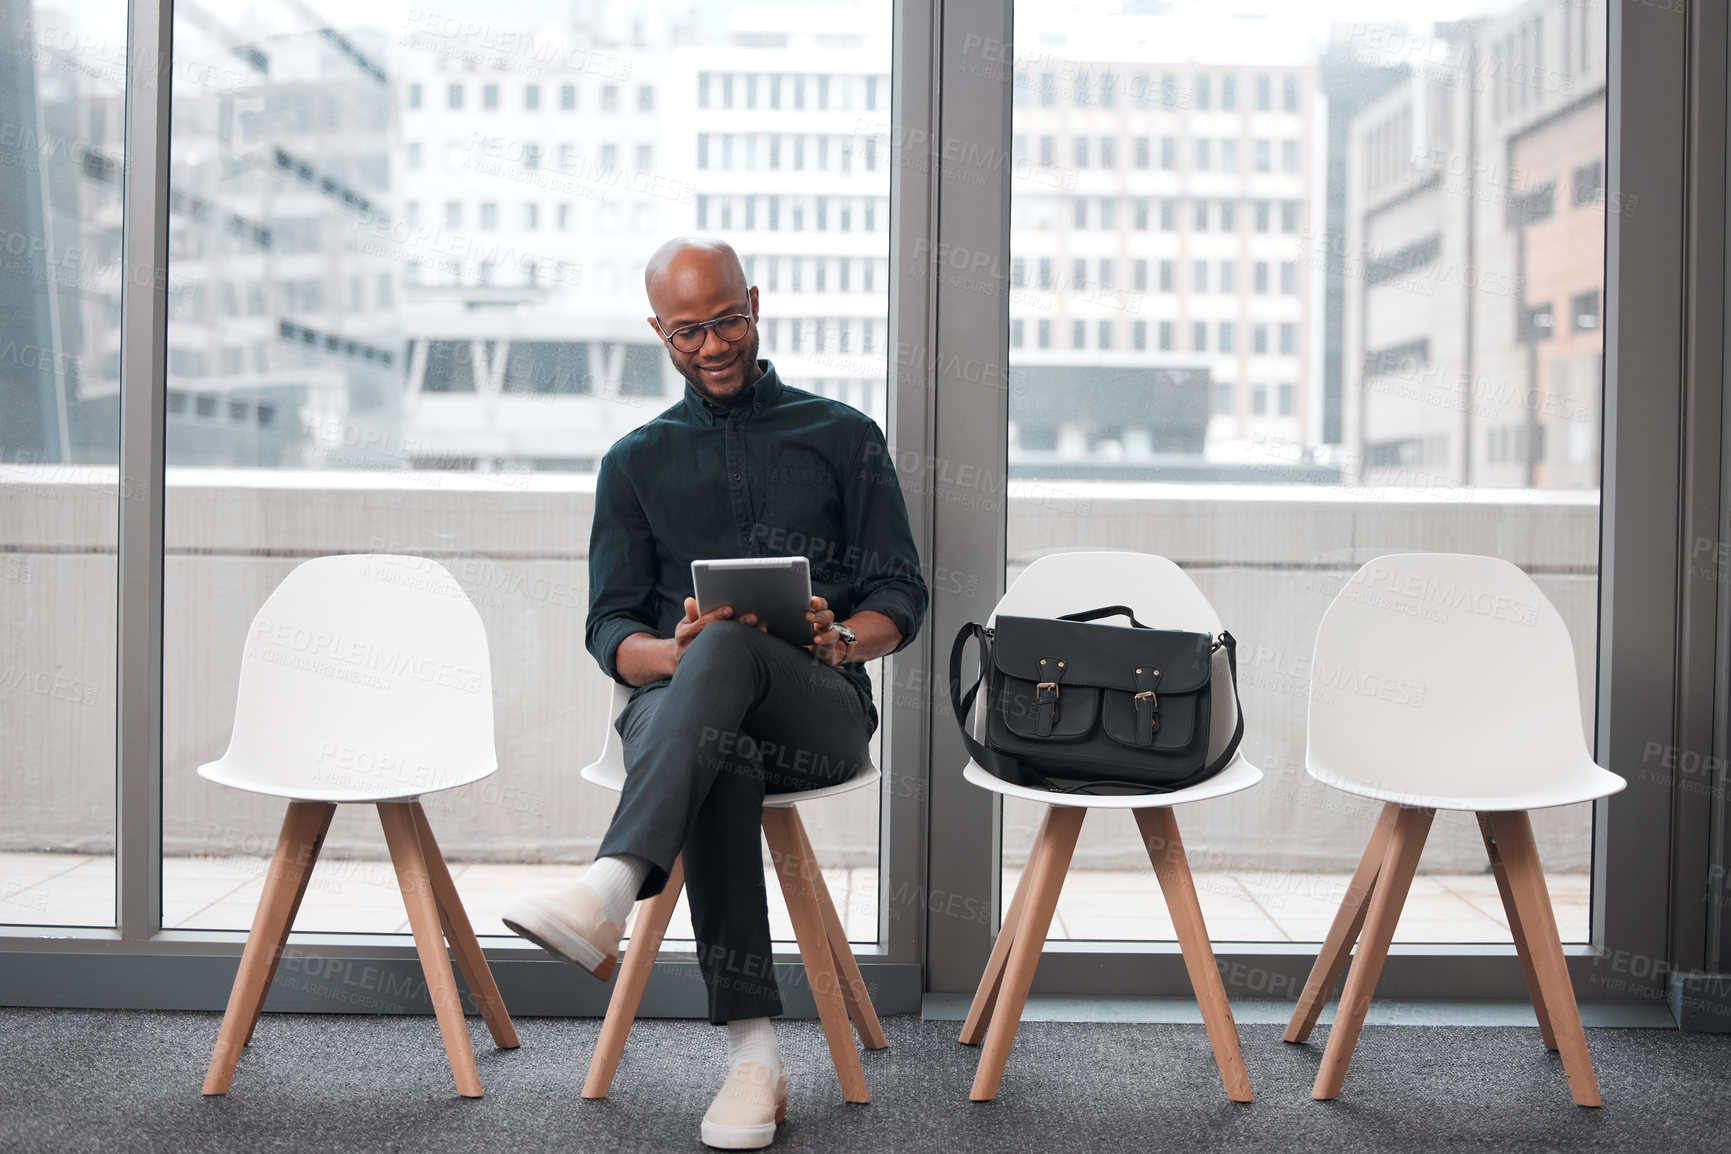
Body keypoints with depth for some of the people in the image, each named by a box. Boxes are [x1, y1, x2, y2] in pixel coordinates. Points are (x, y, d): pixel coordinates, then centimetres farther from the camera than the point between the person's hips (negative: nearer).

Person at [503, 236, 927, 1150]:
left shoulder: (843, 436, 16)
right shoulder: (636, 462, 20)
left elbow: (901, 596, 9)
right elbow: (610, 631, 10)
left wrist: (841, 638, -15)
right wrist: (674, 652, -14)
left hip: (819, 708, -1)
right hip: (673, 698, 1)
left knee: (730, 646, -37)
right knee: (719, 749, -37)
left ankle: (609, 893, -52)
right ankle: (752, 1051, -37)